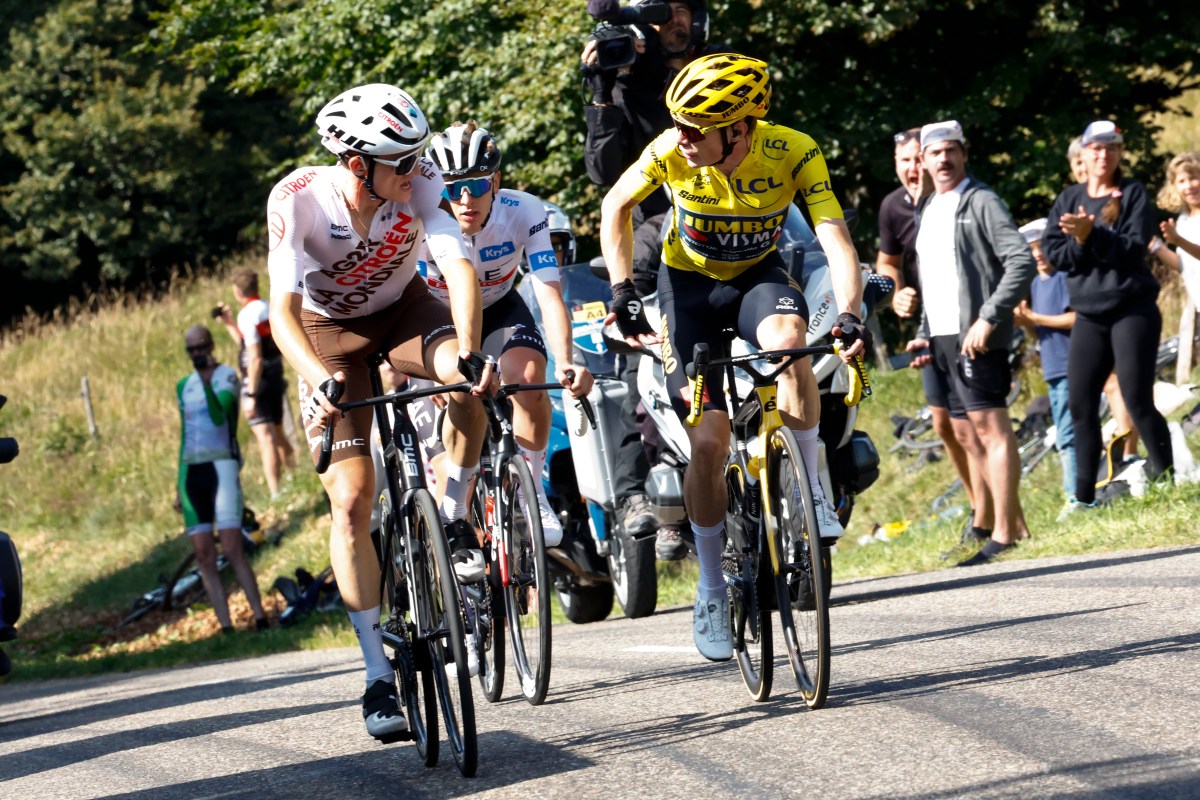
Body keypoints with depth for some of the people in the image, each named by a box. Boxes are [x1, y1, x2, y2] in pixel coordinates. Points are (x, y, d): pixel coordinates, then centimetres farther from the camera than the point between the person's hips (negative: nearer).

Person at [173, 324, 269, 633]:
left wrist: (207, 382, -32)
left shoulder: (226, 376, -2)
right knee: (204, 557, -1)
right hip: (192, 470, 6)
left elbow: (219, 416, -19)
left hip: (221, 465, -6)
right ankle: (226, 628, -1)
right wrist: (179, 485, 19)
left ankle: (261, 619, -11)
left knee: (232, 550, -14)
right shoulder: (184, 386, 16)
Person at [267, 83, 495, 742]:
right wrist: (318, 381, -53)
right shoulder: (296, 201, -31)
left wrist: (468, 355, -54)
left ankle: (454, 520, -9)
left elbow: (459, 268, -37)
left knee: (466, 381, -35)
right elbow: (283, 309, -36)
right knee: (351, 499, -12)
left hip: (404, 308, 1)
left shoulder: (421, 185, -27)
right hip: (330, 330, -1)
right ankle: (379, 676, -6)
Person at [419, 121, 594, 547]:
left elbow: (549, 294, -34)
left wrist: (565, 363, -50)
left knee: (528, 377, -27)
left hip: (498, 308, 0)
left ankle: (531, 492, -7)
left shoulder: (524, 213, -30)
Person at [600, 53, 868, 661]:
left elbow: (836, 240, -32)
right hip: (690, 280, 0)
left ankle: (811, 496, -21)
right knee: (708, 441, -9)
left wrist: (849, 315, -49)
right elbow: (615, 207, -7)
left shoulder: (794, 154, -27)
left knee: (787, 338, -37)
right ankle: (711, 593, 8)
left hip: (758, 274, 0)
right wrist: (623, 292, -15)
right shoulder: (672, 152, -26)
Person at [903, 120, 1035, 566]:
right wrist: (924, 334, 17)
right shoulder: (926, 211, 19)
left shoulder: (981, 202, -6)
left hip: (974, 337, -9)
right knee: (966, 434, 10)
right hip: (941, 339, 9)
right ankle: (1015, 523, 17)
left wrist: (988, 318, -21)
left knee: (990, 427, -11)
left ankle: (1003, 534, -12)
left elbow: (1021, 262, -15)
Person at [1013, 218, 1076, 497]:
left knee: (1067, 436, -13)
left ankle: (1075, 493, -13)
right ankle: (1073, 495, 15)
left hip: (1070, 367, -9)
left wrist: (1034, 318, -14)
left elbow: (1076, 318, -17)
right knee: (1065, 436, 11)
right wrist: (1024, 322, -2)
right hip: (1052, 369, 9)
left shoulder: (1065, 276, -9)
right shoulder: (1036, 284, 16)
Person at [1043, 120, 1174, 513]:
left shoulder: (1133, 194, 0)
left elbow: (1134, 248, -12)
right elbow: (1052, 250, 1)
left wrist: (1092, 237, -23)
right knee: (1080, 403, 0)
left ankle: (1166, 478, 1)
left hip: (1133, 310, -4)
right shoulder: (1069, 199, 10)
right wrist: (1082, 249, -17)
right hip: (1088, 315, 4)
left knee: (1138, 400, -10)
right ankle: (1083, 495, 6)